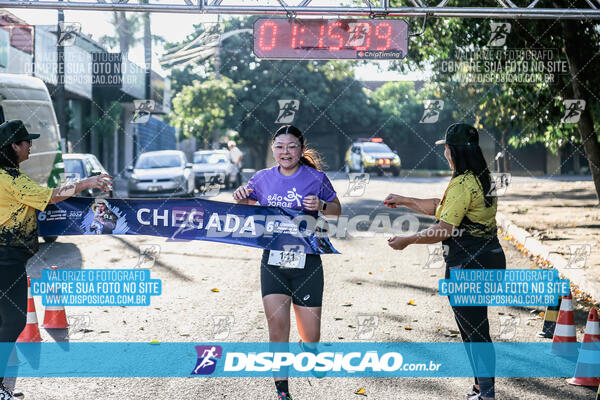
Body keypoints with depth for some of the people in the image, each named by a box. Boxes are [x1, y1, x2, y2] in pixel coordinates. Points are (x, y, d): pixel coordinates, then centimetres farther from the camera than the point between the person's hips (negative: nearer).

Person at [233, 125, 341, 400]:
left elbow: (337, 210, 11)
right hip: (272, 261, 1)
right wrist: (241, 198, -2)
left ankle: (308, 349, 41)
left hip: (306, 261, -1)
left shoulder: (316, 178, 0)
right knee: (277, 328, -11)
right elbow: (246, 205, 22)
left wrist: (321, 206, -11)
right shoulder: (262, 179, 5)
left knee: (311, 335, 3)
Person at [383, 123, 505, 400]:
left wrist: (406, 241, -10)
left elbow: (443, 230, -21)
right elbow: (440, 207, 22)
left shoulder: (462, 184, -19)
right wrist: (403, 201, 25)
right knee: (474, 329, 18)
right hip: (489, 260, 10)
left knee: (474, 332, -1)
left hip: (467, 267, -10)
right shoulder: (481, 179, 12)